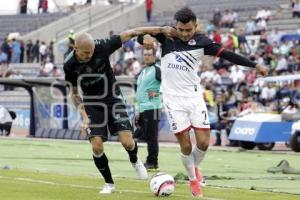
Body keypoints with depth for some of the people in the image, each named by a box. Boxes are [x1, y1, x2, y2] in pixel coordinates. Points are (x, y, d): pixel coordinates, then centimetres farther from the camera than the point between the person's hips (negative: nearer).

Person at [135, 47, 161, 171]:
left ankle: (152, 163, -6)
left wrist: (158, 93, -14)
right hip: (142, 108, 9)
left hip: (152, 108, -9)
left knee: (151, 136, -8)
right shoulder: (142, 72, 21)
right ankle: (151, 163, 15)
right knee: (147, 137, 10)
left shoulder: (156, 70, -6)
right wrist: (138, 111, 24)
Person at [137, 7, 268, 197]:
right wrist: (147, 37, -24)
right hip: (173, 98, -1)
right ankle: (193, 180, 18)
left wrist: (254, 65, -10)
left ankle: (195, 167, 28)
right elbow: (140, 36, 0)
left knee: (203, 142, -4)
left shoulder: (201, 41, -6)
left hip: (194, 96, 1)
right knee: (185, 144, -4)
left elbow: (227, 54, -7)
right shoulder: (166, 36, -7)